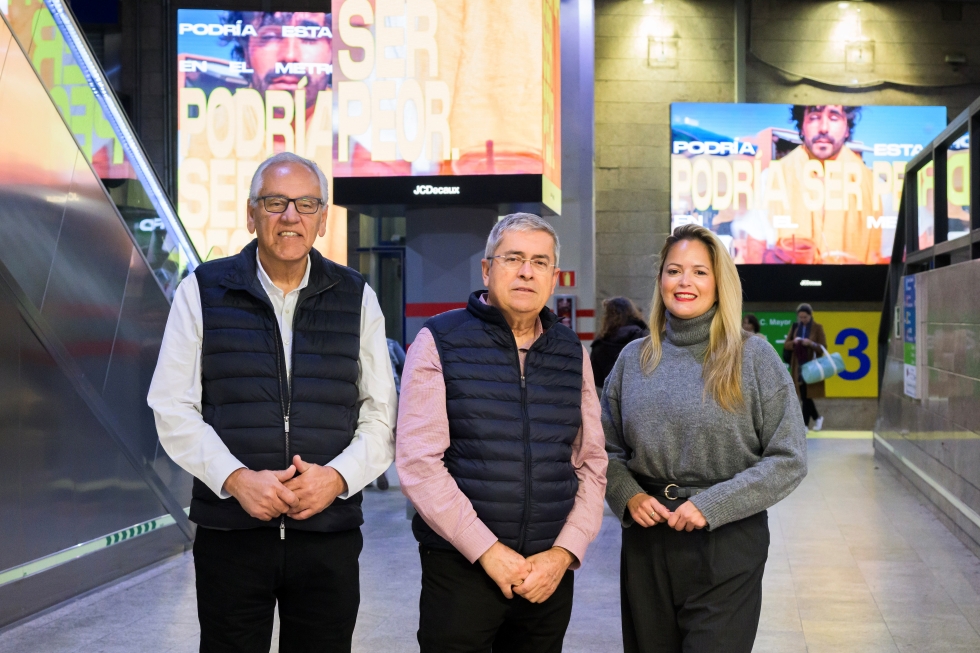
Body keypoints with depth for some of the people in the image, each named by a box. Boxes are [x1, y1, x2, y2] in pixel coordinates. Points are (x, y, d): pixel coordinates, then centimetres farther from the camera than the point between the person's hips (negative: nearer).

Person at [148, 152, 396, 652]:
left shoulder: (356, 297, 7)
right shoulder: (203, 291, 4)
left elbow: (381, 414, 6)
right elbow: (174, 410, -1)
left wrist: (337, 476, -11)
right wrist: (237, 479, -14)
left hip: (330, 536, 1)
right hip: (229, 533, -1)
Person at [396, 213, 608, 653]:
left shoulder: (572, 353, 9)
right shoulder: (439, 342, -3)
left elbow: (591, 464, 9)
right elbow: (418, 462, -10)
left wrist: (564, 553, -5)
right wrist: (488, 551, -13)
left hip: (550, 571, 4)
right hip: (460, 567, -3)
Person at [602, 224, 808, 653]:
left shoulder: (753, 357, -4)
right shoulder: (634, 359, 6)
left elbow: (788, 459, -7)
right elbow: (608, 449, 13)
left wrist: (711, 506, -15)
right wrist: (628, 496, -7)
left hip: (728, 543, -3)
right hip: (646, 542, 3)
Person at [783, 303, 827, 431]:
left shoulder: (818, 328, -2)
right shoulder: (794, 327, 9)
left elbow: (823, 348, -6)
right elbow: (786, 345, 7)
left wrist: (811, 344, -22)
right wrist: (794, 342, -14)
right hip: (798, 366, 4)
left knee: (807, 396, -5)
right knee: (804, 396, 7)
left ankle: (805, 424, -1)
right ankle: (817, 418, 27)